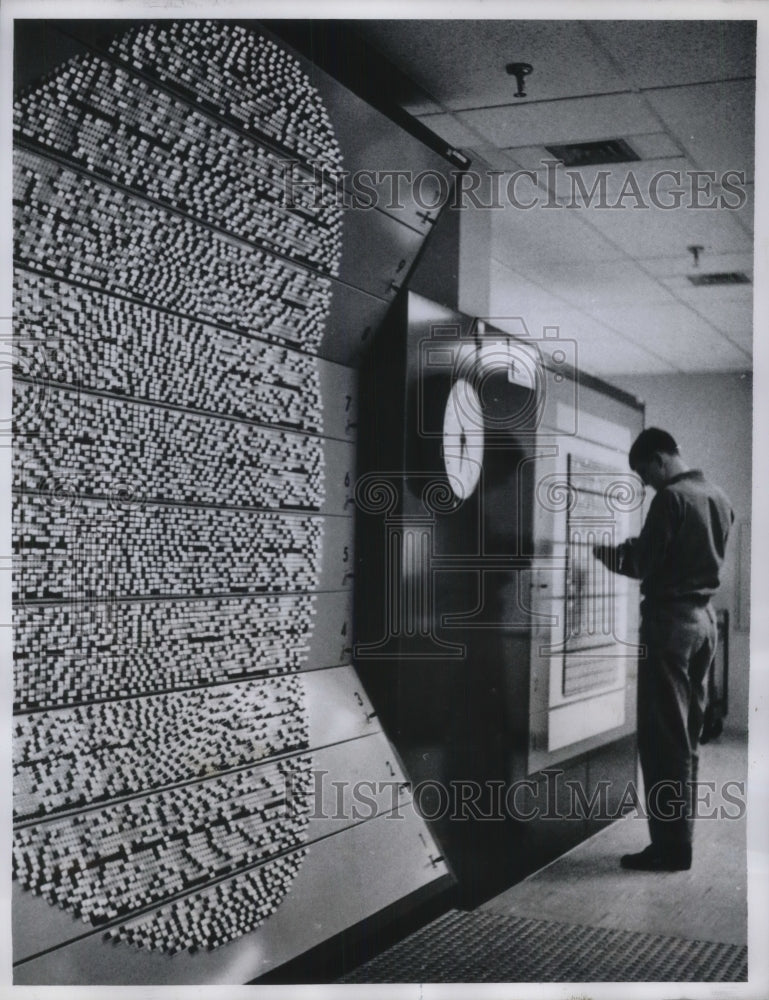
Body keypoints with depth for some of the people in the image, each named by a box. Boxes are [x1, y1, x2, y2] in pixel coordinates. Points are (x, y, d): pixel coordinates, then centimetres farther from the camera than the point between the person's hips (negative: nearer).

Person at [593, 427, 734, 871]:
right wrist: (630, 550, 19)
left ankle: (670, 847, 1)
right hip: (704, 617, 9)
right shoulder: (720, 498, 12)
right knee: (687, 734, 13)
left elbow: (643, 563, -12)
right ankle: (679, 838, 20)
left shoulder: (671, 498, -14)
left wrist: (609, 553, 7)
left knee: (663, 738, -3)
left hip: (670, 620, -9)